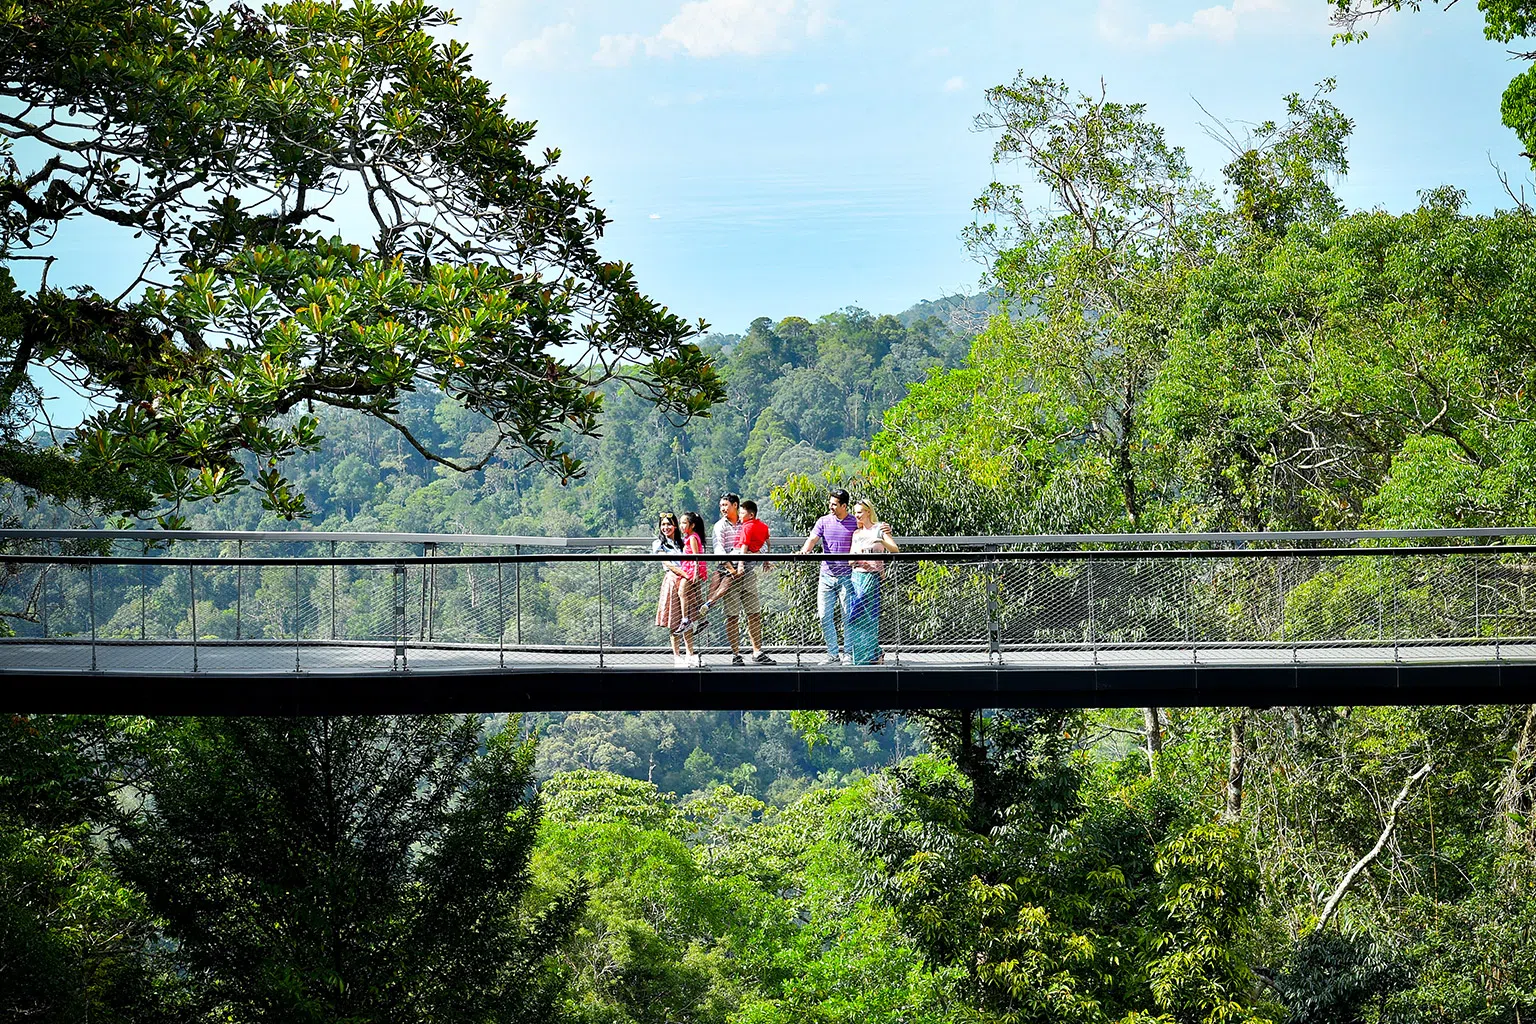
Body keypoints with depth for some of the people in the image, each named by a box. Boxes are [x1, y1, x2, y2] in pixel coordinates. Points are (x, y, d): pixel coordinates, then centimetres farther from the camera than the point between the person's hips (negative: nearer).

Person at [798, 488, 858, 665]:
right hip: (826, 575, 2)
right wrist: (805, 550, -26)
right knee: (824, 615, 1)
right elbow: (813, 539, -8)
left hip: (847, 576, -2)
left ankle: (849, 653, 7)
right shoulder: (824, 521, 5)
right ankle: (832, 654, 9)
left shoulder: (855, 523, 1)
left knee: (848, 615, -2)